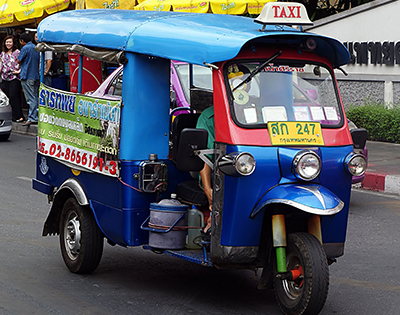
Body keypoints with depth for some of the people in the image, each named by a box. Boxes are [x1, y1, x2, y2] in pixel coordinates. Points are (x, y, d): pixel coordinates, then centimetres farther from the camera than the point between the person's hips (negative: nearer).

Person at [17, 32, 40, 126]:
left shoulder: (25, 48, -11)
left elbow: (19, 61, -6)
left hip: (27, 77, -8)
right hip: (36, 76, 8)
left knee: (31, 98, -9)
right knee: (35, 97, 10)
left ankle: (32, 118, -10)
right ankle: (36, 117, 11)